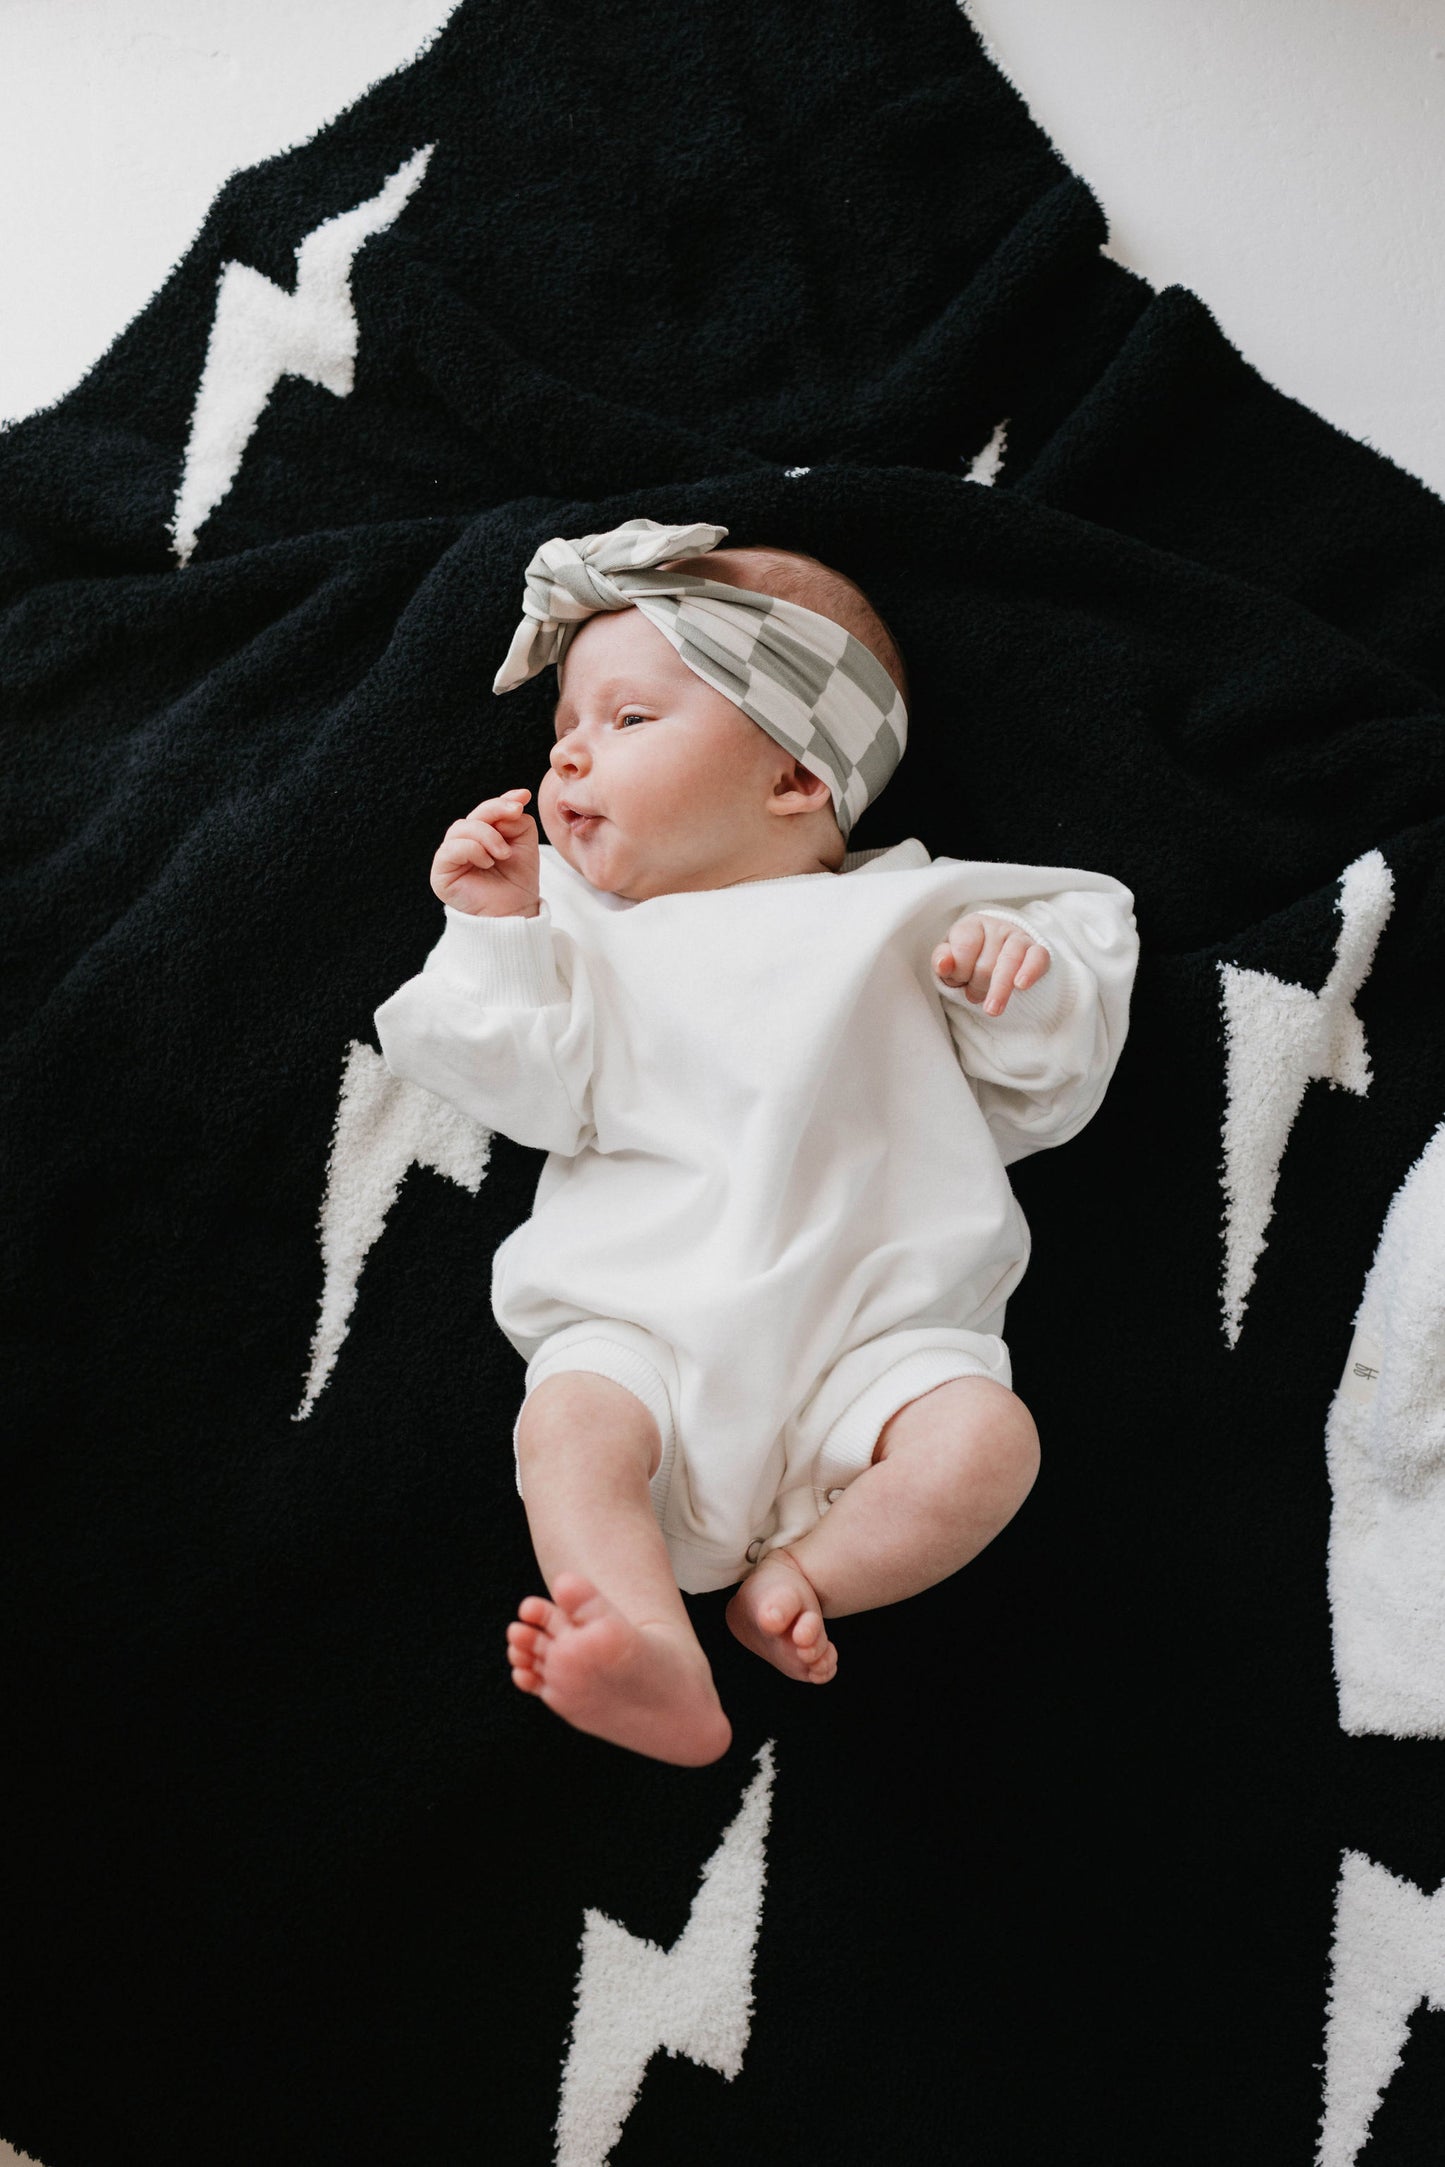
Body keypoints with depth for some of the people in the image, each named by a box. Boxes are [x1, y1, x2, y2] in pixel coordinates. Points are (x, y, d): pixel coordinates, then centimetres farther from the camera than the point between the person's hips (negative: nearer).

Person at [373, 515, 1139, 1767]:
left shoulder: (901, 918, 15)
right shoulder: (589, 928, 19)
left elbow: (1035, 1107, 15)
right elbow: (540, 1098, 4)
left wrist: (1025, 989, -4)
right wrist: (496, 931, -2)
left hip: (875, 1325, 0)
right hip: (646, 1321, 1)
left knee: (984, 1438, -25)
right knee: (567, 1423, -26)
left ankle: (803, 1575, -15)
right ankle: (660, 1665, -35)